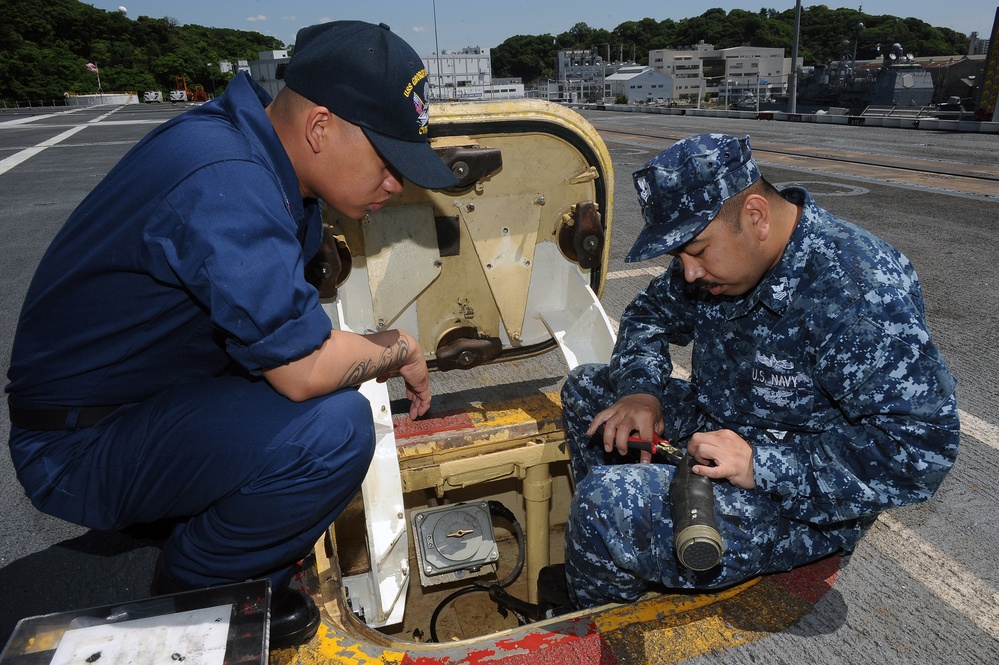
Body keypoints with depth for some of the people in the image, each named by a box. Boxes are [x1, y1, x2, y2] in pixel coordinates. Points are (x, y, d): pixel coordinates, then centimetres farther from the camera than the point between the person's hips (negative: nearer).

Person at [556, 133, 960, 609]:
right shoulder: (716, 248, -3)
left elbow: (922, 447, -31)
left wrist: (761, 466, -34)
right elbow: (650, 312, 11)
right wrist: (641, 390, -8)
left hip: (806, 501, -9)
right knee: (586, 387, 11)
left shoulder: (859, 290, -29)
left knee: (605, 506, -28)